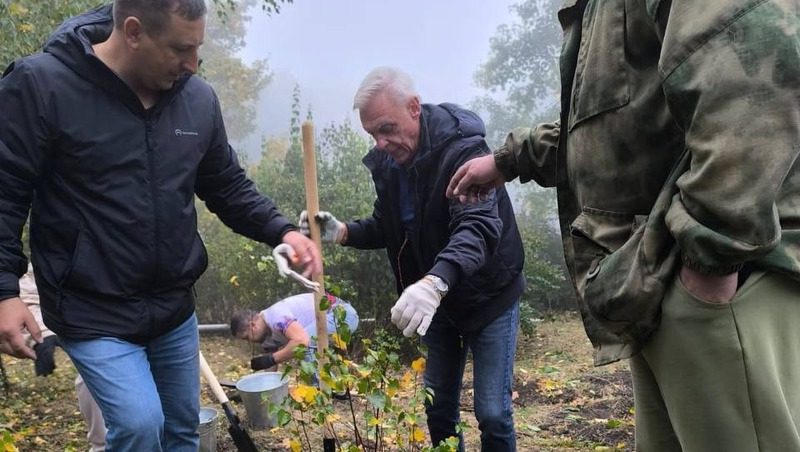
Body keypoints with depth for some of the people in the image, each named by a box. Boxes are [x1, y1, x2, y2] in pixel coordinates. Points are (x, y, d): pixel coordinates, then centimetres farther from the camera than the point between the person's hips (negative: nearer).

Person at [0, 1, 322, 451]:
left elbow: (229, 186, 8)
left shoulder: (199, 98, -2)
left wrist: (281, 230, -7)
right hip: (93, 313, -5)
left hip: (175, 308, 5)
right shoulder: (40, 85, -15)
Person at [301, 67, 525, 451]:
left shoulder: (462, 148, -26)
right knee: (436, 407, 13)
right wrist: (343, 232, -13)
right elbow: (388, 228, 8)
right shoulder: (385, 162, -5)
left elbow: (478, 227, -40)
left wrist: (435, 281, -58)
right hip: (435, 298, 6)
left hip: (488, 295, -6)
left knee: (492, 412, -1)